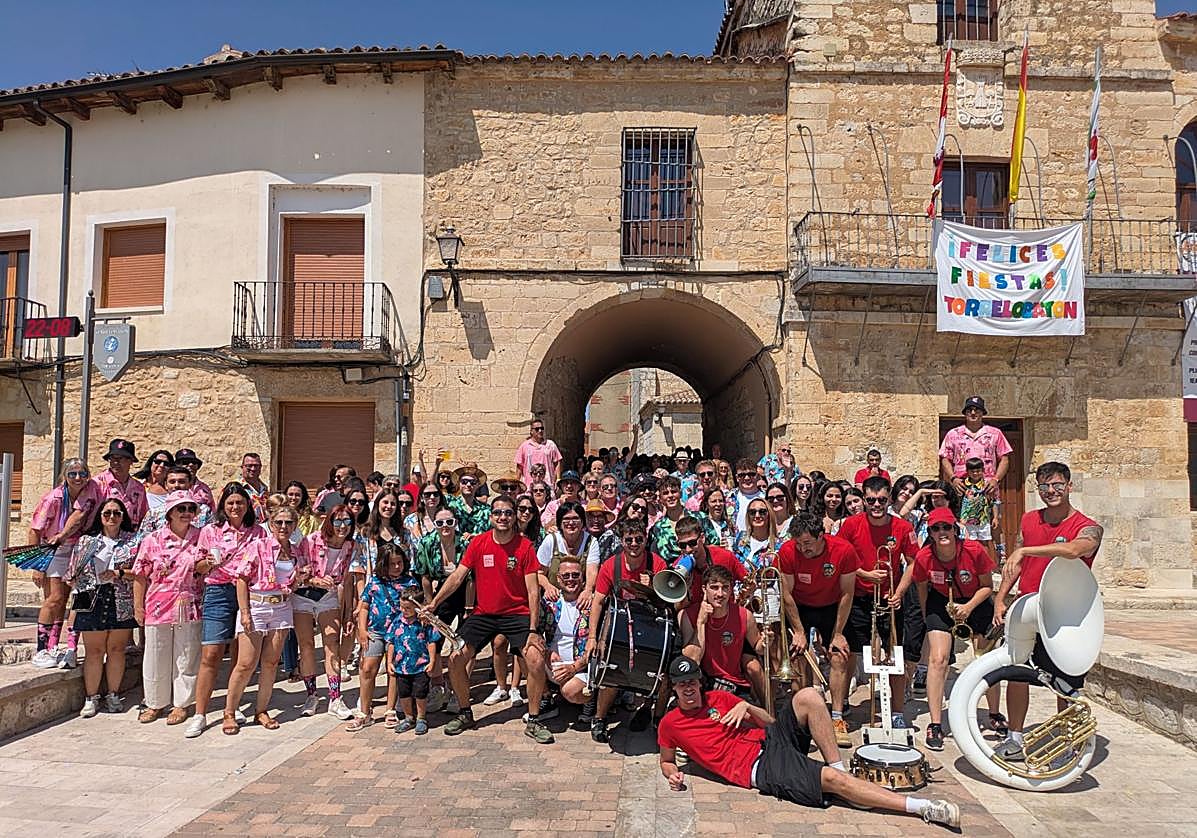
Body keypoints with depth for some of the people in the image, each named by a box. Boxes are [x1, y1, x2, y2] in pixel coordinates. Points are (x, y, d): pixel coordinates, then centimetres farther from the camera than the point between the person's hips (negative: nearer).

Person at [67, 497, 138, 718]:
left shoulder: (132, 540, 5)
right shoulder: (86, 540, 9)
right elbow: (74, 572, 11)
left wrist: (120, 574, -13)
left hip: (122, 603, 0)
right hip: (93, 602, 0)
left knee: (117, 649, 6)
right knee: (94, 651, 3)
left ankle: (113, 695, 17)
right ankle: (91, 698, 12)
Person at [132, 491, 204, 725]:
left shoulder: (201, 538, 2)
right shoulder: (153, 540, 0)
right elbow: (140, 576, 3)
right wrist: (138, 607, 2)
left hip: (189, 609, 0)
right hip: (158, 607, 0)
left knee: (187, 658, 7)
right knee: (155, 658, 10)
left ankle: (181, 703, 21)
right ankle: (156, 703, 26)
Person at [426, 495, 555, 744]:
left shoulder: (525, 546, -9)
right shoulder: (478, 543, -2)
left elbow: (533, 591, -11)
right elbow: (457, 576, -1)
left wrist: (533, 630, -17)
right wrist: (433, 604, -13)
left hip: (517, 614, -2)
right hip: (483, 614, 3)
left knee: (536, 660, -20)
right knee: (455, 659, -8)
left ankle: (533, 722, 1)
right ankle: (465, 714, 18)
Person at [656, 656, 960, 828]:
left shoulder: (719, 697, 14)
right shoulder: (670, 724, 4)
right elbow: (666, 760, 20)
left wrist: (746, 706, -2)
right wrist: (673, 774, -3)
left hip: (772, 739, 6)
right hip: (760, 767, -6)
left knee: (808, 696, -18)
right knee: (831, 779, -24)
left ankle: (840, 767, -13)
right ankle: (921, 807, -23)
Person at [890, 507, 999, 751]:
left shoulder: (975, 550, -24)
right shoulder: (924, 557, -21)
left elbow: (987, 586, -10)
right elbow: (922, 589, -2)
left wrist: (968, 607, -23)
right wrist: (927, 620, 4)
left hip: (976, 603, 0)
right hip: (941, 603, 0)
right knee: (938, 659, -12)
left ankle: (995, 715, 29)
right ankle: (935, 725, -5)